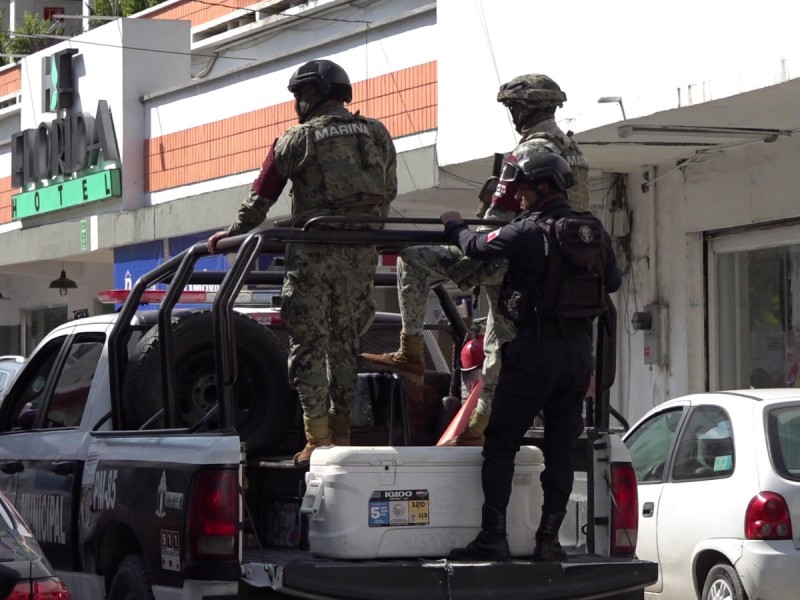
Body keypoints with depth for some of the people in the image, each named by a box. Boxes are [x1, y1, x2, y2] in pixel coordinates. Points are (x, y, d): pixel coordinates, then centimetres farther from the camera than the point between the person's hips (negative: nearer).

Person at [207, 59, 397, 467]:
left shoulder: (298, 140, -1)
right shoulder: (378, 135, 12)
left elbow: (261, 197, 3)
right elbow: (388, 193, 16)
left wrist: (233, 233, 16)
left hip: (314, 252, -5)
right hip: (363, 252, 5)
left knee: (308, 342, -2)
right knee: (344, 341, 15)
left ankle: (317, 437, -8)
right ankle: (341, 431, 16)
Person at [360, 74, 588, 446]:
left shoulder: (530, 152, -15)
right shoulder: (571, 150, 14)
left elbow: (499, 217, -18)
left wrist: (470, 263, -14)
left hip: (508, 261, -9)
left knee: (413, 257, -4)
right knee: (501, 346, 15)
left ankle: (411, 353, -6)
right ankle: (477, 430, 20)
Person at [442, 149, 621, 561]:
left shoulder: (530, 232, -13)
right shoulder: (595, 232, 9)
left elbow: (478, 248, -6)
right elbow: (613, 281, 22)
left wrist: (454, 226, 14)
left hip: (536, 349, -6)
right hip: (580, 351, 6)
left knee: (500, 444, 0)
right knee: (560, 449, 9)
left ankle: (493, 537, -5)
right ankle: (549, 539, 7)